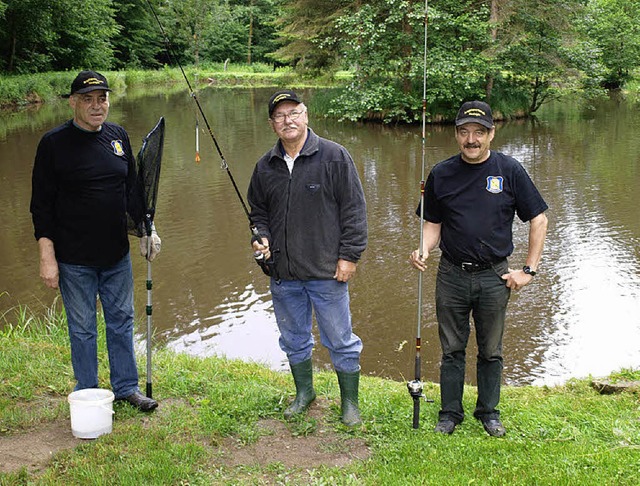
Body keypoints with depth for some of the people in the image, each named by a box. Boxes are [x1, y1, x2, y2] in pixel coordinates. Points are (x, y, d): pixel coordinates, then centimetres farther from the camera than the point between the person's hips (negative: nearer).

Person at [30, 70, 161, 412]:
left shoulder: (118, 136, 5)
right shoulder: (53, 143, -9)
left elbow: (133, 189, 15)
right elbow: (42, 205, -8)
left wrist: (145, 229, 6)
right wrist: (47, 257, -12)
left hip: (117, 255, 5)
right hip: (74, 260, -4)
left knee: (122, 321, 13)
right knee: (82, 329, 8)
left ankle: (126, 387, 28)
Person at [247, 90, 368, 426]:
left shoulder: (334, 157, -6)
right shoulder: (265, 167, 8)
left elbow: (354, 209, -6)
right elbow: (258, 210, 20)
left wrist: (349, 255, -10)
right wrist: (261, 237, 0)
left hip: (327, 272, -4)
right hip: (283, 274, 5)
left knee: (340, 341, 5)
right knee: (294, 340, 18)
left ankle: (350, 402, 22)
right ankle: (304, 392, 38)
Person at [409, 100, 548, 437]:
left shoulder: (509, 170, -4)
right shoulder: (441, 174, 1)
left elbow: (538, 220, 1)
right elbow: (433, 224, 8)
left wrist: (529, 270, -3)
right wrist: (423, 251, -13)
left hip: (494, 278, -1)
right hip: (451, 276, 1)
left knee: (491, 352, 12)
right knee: (452, 350, 11)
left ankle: (489, 413, 29)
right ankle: (450, 413, 25)